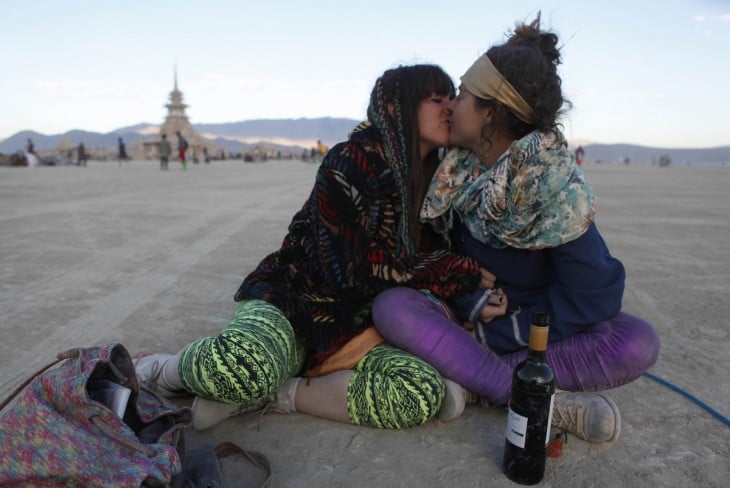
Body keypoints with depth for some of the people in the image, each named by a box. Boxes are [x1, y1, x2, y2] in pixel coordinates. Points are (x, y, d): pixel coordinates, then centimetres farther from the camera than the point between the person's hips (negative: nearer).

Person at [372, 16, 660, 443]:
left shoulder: (561, 191, -20)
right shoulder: (456, 171, -8)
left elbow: (593, 296, -21)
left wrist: (495, 332, -18)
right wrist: (475, 303, -20)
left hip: (536, 329, -2)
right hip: (470, 317, 3)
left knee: (638, 343, -27)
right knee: (391, 306, -27)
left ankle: (471, 376, -28)